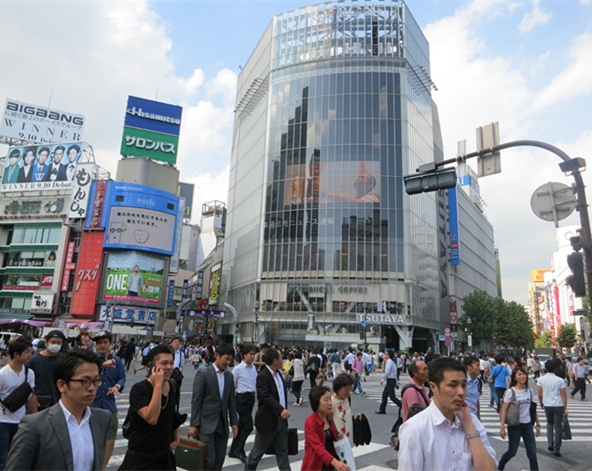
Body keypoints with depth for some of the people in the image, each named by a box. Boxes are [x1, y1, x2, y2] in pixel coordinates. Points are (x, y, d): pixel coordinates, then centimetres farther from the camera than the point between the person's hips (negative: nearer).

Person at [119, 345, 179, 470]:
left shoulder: (173, 387, 0)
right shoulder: (139, 389, -18)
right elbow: (151, 418, -30)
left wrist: (176, 438, 10)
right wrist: (157, 385, -28)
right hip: (140, 459, -5)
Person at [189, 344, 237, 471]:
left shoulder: (229, 376, 8)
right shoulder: (203, 374, -9)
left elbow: (232, 400, 11)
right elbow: (196, 401, -10)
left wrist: (234, 422, 8)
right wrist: (193, 424, -11)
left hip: (222, 424, 6)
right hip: (206, 423, -5)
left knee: (219, 460, 9)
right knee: (209, 459, -7)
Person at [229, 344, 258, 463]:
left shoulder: (253, 368, 6)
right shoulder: (238, 369, -13)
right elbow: (232, 385, -7)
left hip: (251, 397, 7)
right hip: (242, 398, -7)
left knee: (242, 424, 16)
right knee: (248, 425, -7)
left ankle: (233, 450, 30)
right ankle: (239, 450, 13)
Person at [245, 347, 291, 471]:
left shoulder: (278, 373, 8)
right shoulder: (263, 376, -20)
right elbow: (266, 396, -31)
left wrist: (284, 410, 14)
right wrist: (281, 410, -40)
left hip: (281, 420, 7)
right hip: (268, 420, -7)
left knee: (283, 451, 9)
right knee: (258, 450, 11)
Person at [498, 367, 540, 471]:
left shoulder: (529, 391, 2)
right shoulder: (511, 391, -12)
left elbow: (533, 409, 10)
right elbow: (504, 409, -14)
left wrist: (538, 424, 9)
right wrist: (502, 427, -18)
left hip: (528, 425, 4)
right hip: (515, 425, -4)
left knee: (532, 452, 1)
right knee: (512, 452, 7)